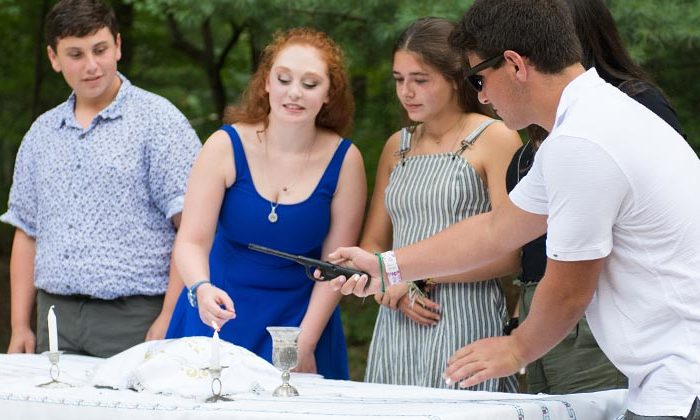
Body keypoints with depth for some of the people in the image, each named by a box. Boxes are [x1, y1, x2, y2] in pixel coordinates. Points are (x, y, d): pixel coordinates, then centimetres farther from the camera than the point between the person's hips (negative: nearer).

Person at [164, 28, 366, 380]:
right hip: (220, 312, 0)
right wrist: (201, 289, -34)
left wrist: (305, 345, -11)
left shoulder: (344, 159, -9)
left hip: (300, 316, 0)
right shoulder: (227, 146, -11)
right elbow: (191, 241, -13)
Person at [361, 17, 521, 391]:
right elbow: (373, 244, 17)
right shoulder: (397, 146, 16)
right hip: (397, 324, 5)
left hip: (465, 323, -5)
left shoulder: (495, 139, -3)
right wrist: (396, 290, -4)